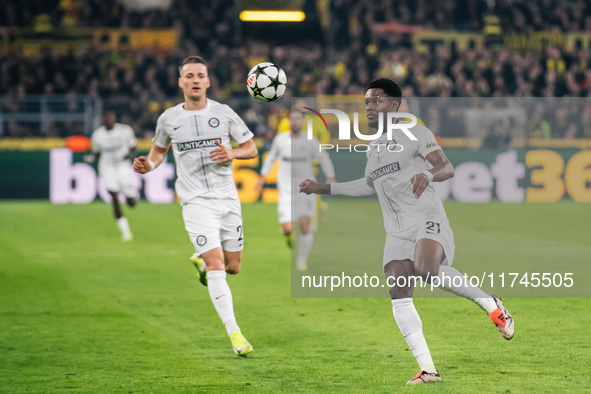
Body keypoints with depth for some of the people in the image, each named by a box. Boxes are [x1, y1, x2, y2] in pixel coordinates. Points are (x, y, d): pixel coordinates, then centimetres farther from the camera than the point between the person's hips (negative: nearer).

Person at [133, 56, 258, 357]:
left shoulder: (224, 114, 2)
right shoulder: (168, 118, 4)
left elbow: (251, 149, 8)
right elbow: (159, 149, 22)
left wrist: (232, 154, -13)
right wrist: (149, 165, 0)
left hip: (227, 197, 2)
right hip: (196, 200, -2)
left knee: (233, 266, 8)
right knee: (216, 263, -17)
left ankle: (201, 262, 44)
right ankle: (233, 331, -18)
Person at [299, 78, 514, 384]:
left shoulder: (414, 134, 1)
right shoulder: (373, 148, 22)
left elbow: (447, 168, -10)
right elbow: (369, 185, 39)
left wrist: (428, 173, -33)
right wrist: (322, 189, 36)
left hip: (428, 220, -7)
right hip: (397, 231, 7)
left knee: (426, 269, -34)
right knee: (398, 292, -12)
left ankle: (489, 303, -13)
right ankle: (427, 369, -14)